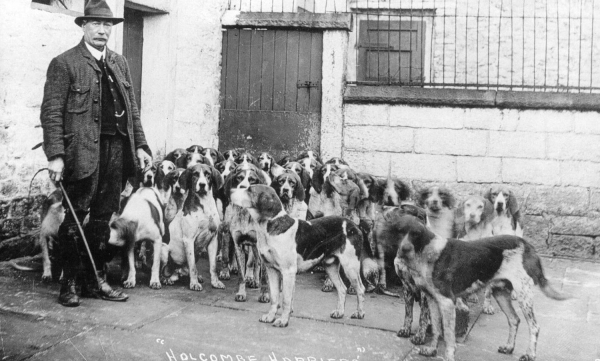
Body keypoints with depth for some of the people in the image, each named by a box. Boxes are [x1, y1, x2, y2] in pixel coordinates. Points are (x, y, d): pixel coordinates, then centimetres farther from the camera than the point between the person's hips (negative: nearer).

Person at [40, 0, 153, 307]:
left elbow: (132, 108, 17)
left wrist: (140, 145, 8)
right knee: (75, 220, 1)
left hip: (117, 150, 6)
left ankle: (95, 280, 21)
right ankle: (70, 283, 13)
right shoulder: (64, 63, -3)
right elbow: (51, 112, -8)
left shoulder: (119, 63, 16)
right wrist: (55, 156, -16)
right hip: (83, 152, -5)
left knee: (103, 219, 11)